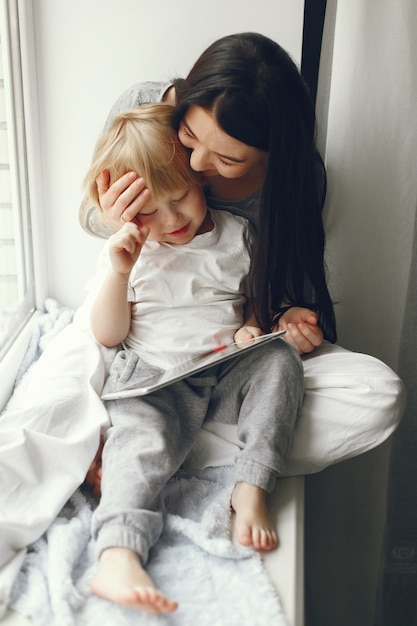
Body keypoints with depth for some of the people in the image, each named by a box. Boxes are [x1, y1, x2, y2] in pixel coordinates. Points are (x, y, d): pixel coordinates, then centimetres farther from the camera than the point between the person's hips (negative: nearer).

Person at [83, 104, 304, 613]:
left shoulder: (236, 235, 9)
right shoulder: (127, 253, 8)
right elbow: (108, 335, 4)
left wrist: (253, 327, -6)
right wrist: (118, 272, -11)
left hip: (229, 371, 2)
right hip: (152, 375, -2)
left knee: (280, 360, -24)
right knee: (142, 437, -29)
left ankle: (251, 486, -26)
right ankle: (117, 556, -42)